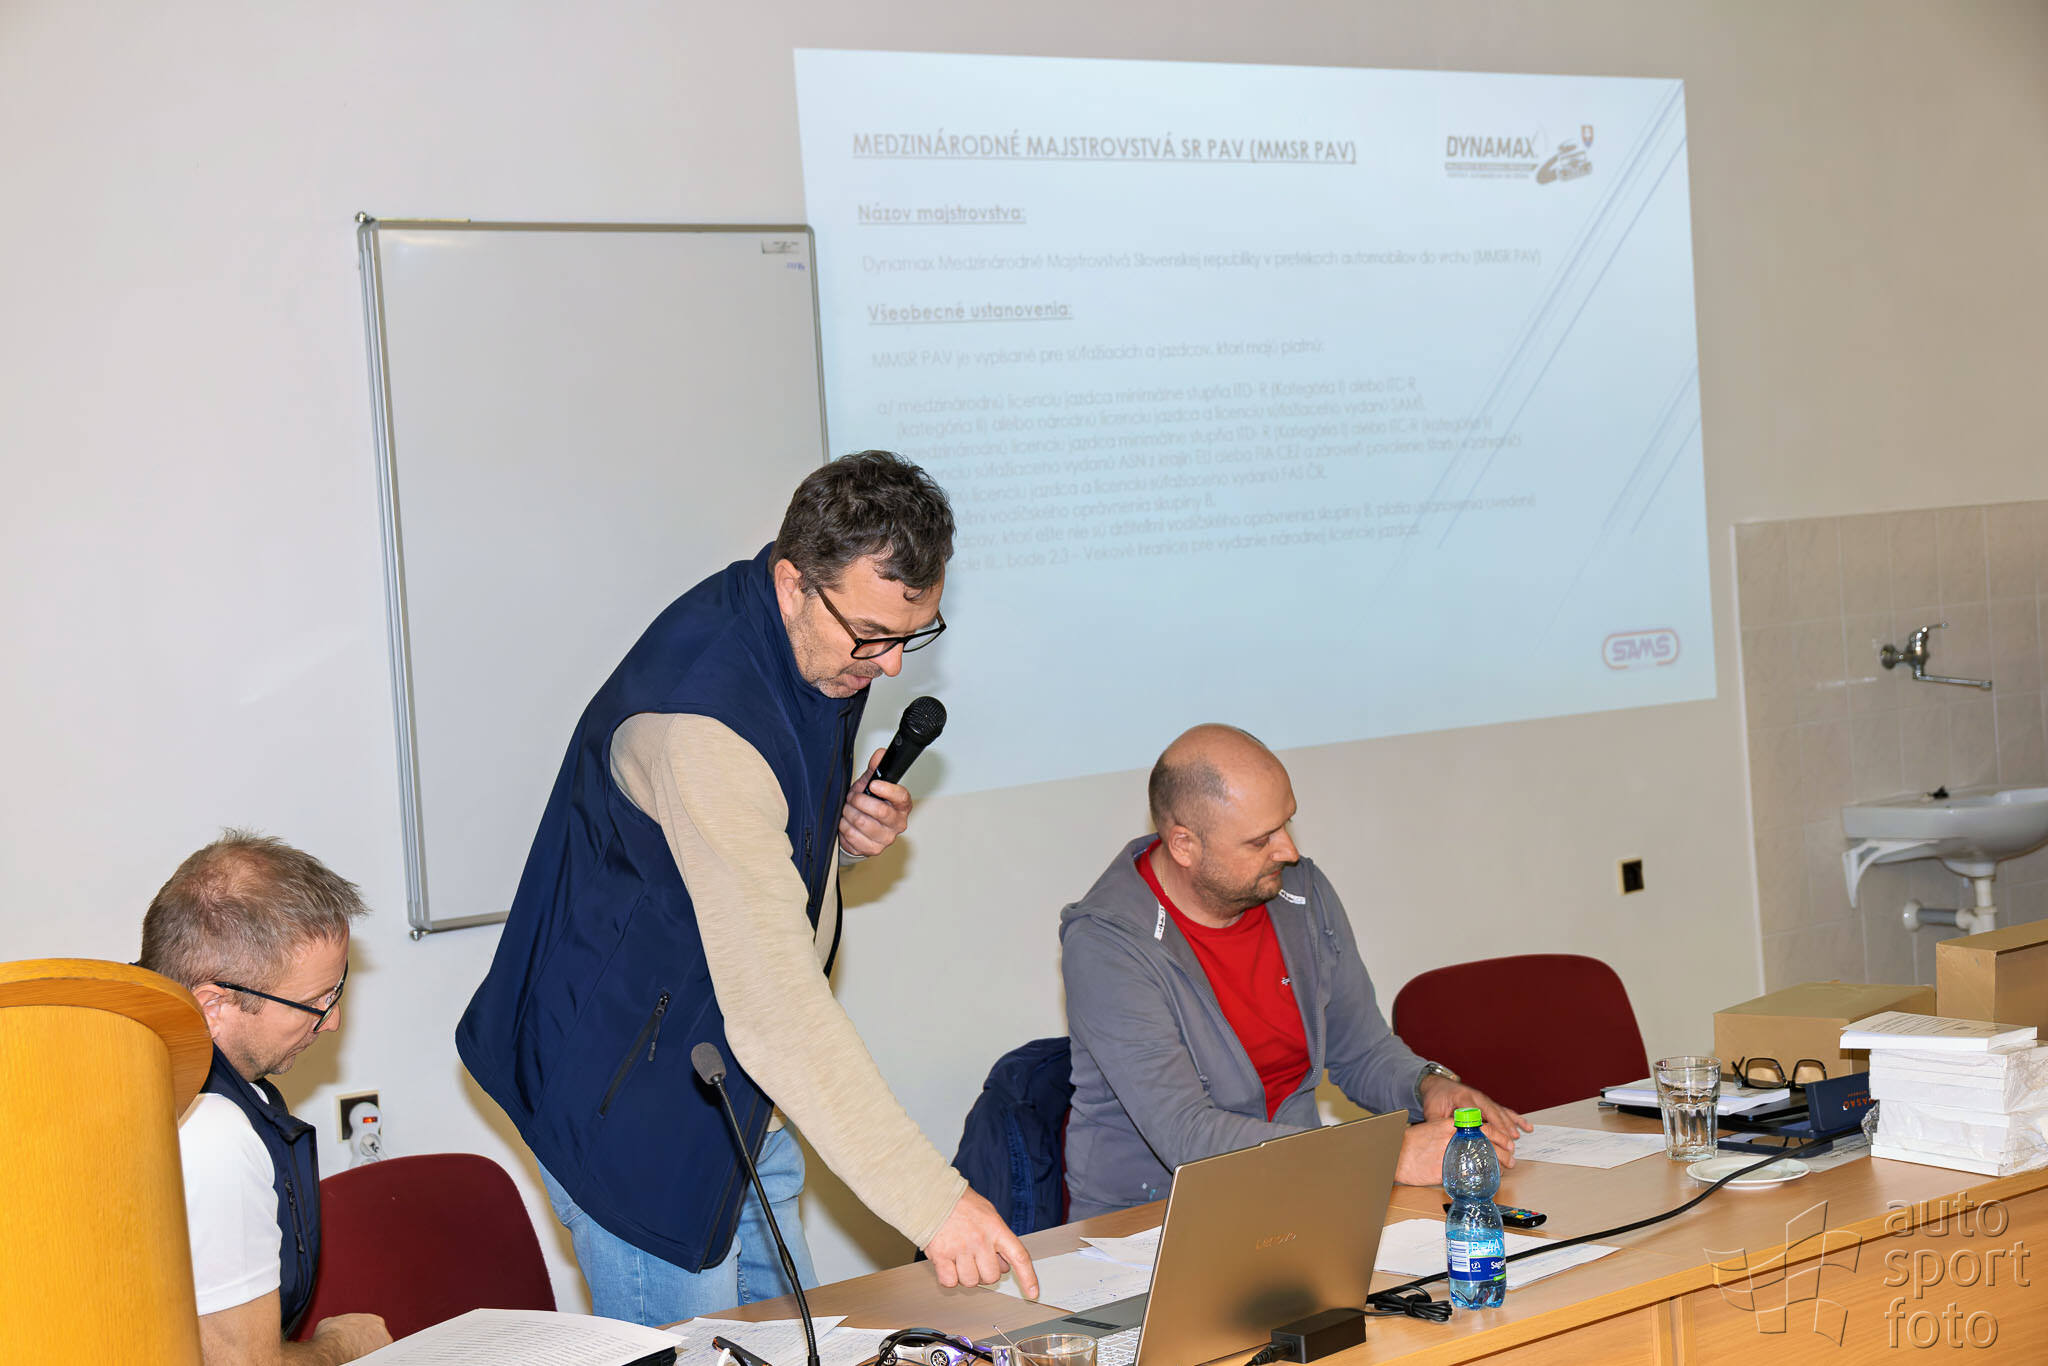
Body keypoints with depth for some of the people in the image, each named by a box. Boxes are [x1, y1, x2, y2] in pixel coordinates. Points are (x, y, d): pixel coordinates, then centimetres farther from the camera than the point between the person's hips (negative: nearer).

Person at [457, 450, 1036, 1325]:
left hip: (729, 1089, 9)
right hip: (634, 1099, -9)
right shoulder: (698, 715, -32)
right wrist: (931, 1198, -39)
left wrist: (847, 832, -6)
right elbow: (773, 1000, -37)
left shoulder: (823, 648, -1)